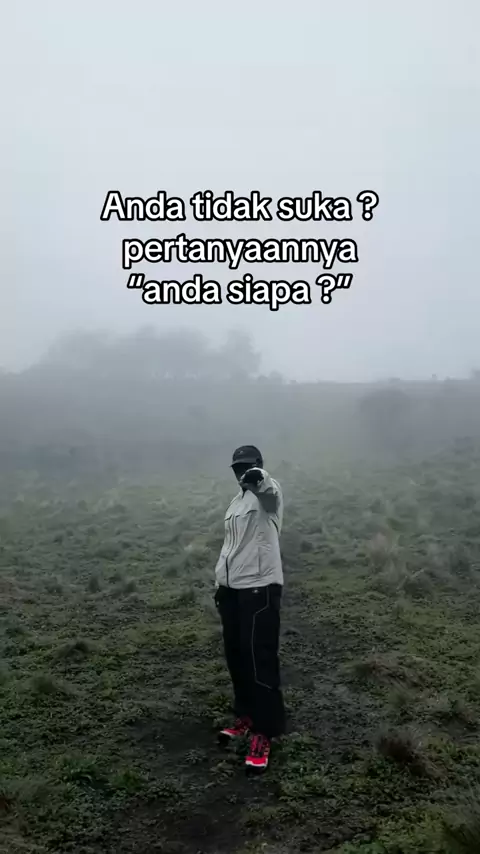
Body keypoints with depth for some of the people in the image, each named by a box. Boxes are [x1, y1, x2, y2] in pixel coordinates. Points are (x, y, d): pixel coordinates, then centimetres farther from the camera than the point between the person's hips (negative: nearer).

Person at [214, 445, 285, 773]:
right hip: (232, 587, 8)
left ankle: (266, 731, 7)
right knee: (236, 656, 15)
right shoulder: (236, 502, 18)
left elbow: (267, 486, -35)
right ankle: (248, 716, 31)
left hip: (261, 587, -8)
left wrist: (258, 476, -58)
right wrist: (219, 582, 21)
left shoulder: (268, 493, -8)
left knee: (261, 660, -5)